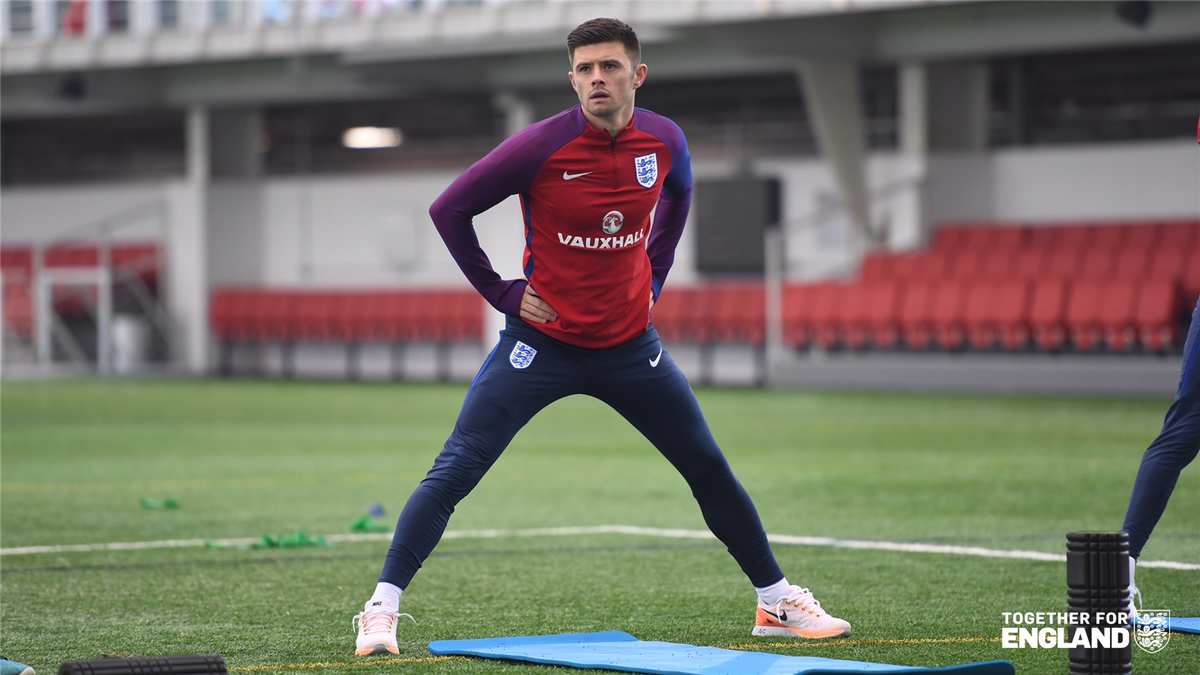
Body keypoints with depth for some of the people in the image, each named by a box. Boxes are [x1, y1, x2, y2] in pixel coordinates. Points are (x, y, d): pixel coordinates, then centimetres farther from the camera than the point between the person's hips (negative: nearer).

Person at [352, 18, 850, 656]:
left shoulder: (664, 140, -6)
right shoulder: (540, 147, -19)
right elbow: (449, 209, -9)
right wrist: (500, 291, -10)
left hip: (629, 342, 4)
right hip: (541, 340, -4)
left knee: (710, 469, 8)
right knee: (454, 472, -12)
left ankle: (777, 603, 22)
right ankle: (381, 609, -7)